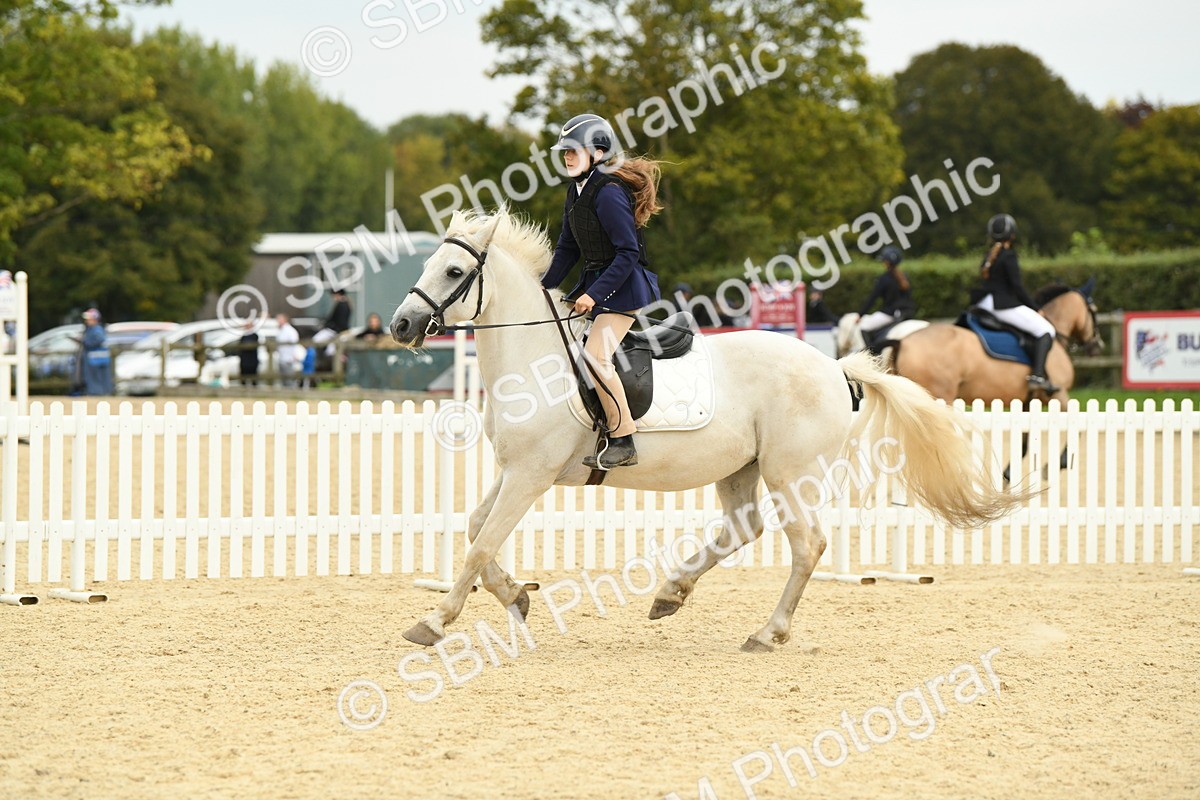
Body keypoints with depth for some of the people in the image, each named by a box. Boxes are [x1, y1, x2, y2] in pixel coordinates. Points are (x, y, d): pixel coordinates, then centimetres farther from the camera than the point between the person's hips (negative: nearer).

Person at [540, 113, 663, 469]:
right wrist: (544, 289, 9)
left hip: (626, 285, -11)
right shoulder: (577, 190, 10)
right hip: (595, 280, 11)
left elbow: (628, 253, -22)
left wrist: (595, 294, -25)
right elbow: (567, 249, 17)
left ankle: (623, 442, -19)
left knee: (595, 354, -23)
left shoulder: (608, 193, -19)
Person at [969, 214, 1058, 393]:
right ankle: (1037, 375, -22)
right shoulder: (1008, 255, -10)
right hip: (1006, 307, -9)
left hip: (986, 307, 9)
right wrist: (1035, 308, -5)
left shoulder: (989, 256, 15)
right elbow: (1017, 287, -14)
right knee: (1046, 331, -6)